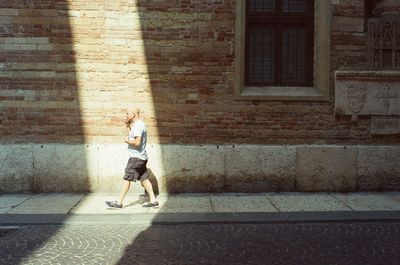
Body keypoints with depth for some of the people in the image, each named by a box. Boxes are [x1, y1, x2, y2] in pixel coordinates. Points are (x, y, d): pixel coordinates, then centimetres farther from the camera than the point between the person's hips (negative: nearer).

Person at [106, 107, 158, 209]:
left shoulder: (138, 125, -17)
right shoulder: (139, 124, 15)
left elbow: (137, 142, -25)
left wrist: (127, 141, -9)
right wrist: (129, 126, 17)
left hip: (136, 158, -10)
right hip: (141, 157, 10)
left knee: (127, 179, -3)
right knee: (144, 179, 9)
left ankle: (119, 202, 5)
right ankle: (153, 201, 10)